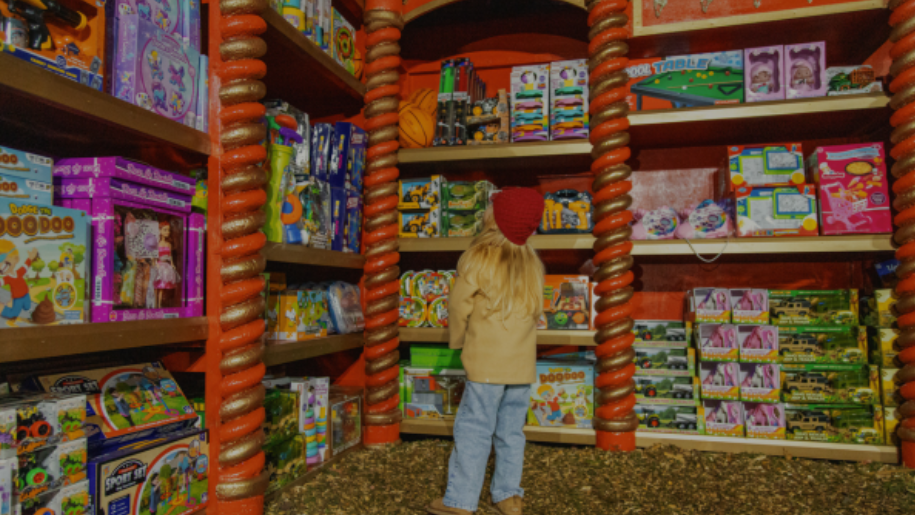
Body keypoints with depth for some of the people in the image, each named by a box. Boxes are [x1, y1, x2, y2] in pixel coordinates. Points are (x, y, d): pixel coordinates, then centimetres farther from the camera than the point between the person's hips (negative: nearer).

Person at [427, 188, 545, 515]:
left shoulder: (480, 258, -9)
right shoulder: (531, 264, 5)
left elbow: (459, 304, -5)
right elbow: (535, 309, 9)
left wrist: (458, 341, 11)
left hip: (487, 361, -5)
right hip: (522, 362, 5)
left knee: (474, 429, 1)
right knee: (511, 430, 14)